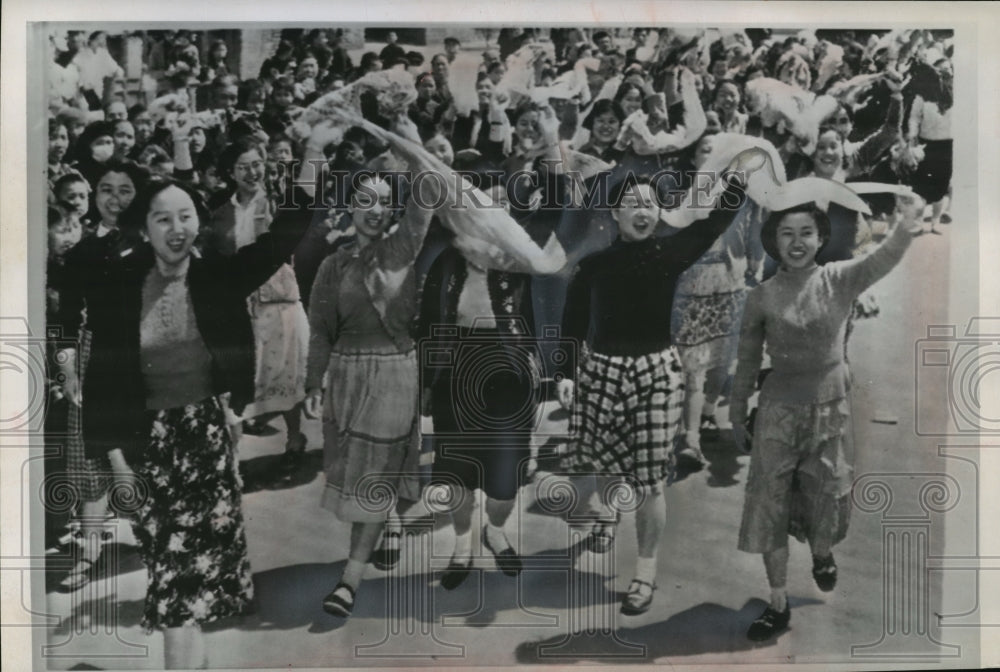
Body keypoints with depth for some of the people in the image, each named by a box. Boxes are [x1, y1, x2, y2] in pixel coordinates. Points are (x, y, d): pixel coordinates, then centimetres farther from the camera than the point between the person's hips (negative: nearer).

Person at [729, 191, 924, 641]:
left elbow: (885, 258, -29)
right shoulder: (762, 296, -8)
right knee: (770, 501, 2)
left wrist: (907, 222, -49)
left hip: (831, 405, 1)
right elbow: (747, 360, 1)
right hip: (779, 408, 0)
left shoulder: (840, 280, -8)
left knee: (827, 494, 16)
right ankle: (778, 604, 16)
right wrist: (737, 414, 6)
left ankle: (821, 553, 51)